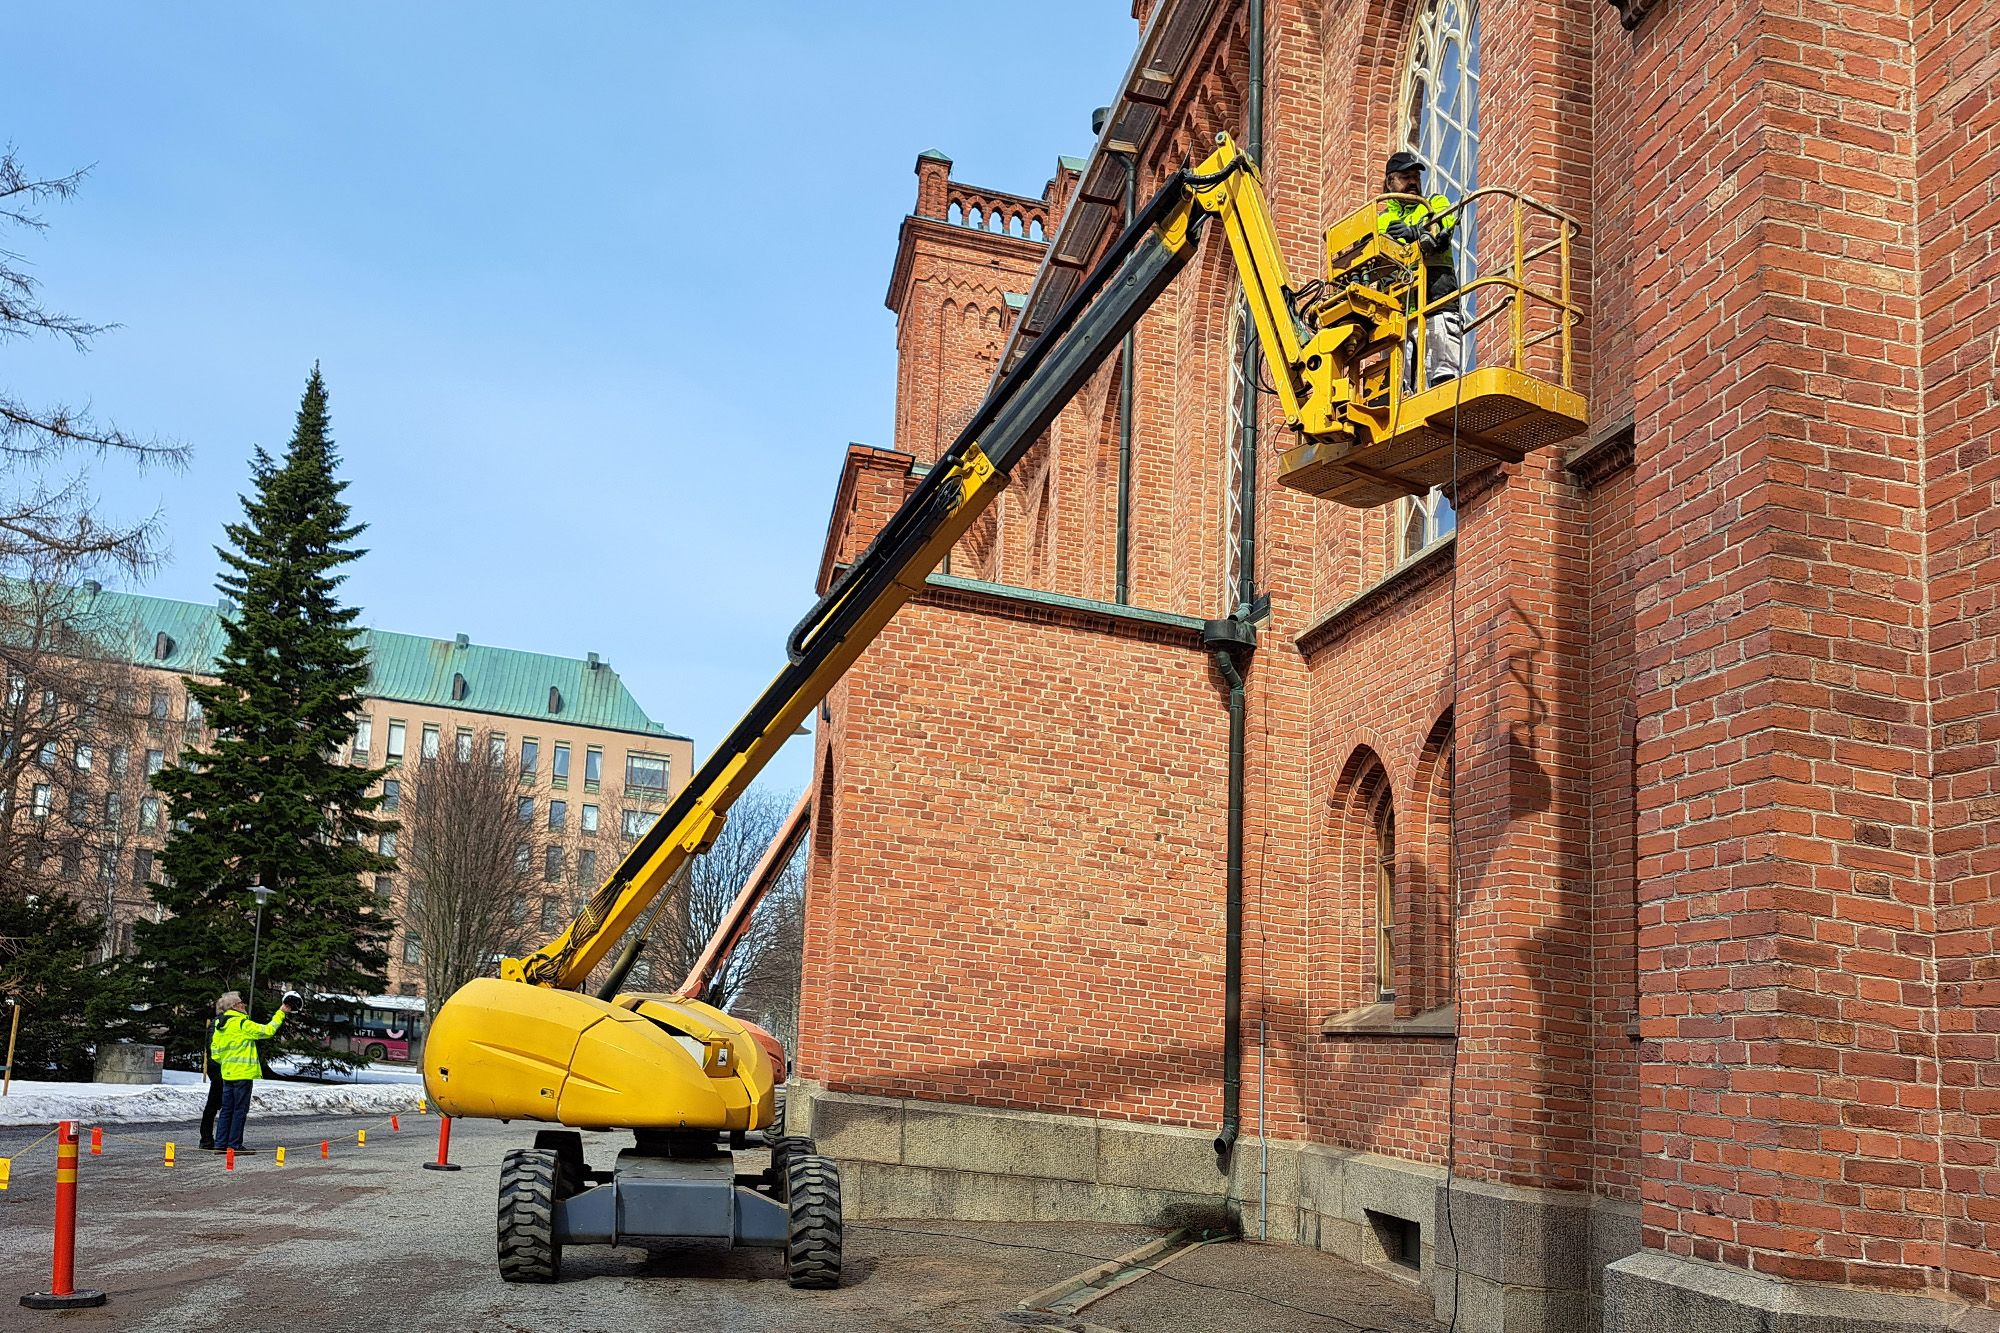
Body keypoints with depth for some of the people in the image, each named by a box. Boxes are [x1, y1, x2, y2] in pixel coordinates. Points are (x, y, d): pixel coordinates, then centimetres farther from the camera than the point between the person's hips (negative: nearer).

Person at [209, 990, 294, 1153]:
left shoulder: (220, 1026, 11)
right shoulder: (242, 1023, -14)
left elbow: (215, 1054, 14)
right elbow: (267, 1030, -13)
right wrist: (281, 1013, -5)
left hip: (227, 1073, 8)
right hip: (243, 1073, -8)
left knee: (226, 1109, 11)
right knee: (240, 1110, -2)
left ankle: (221, 1144, 12)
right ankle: (234, 1145, 0)